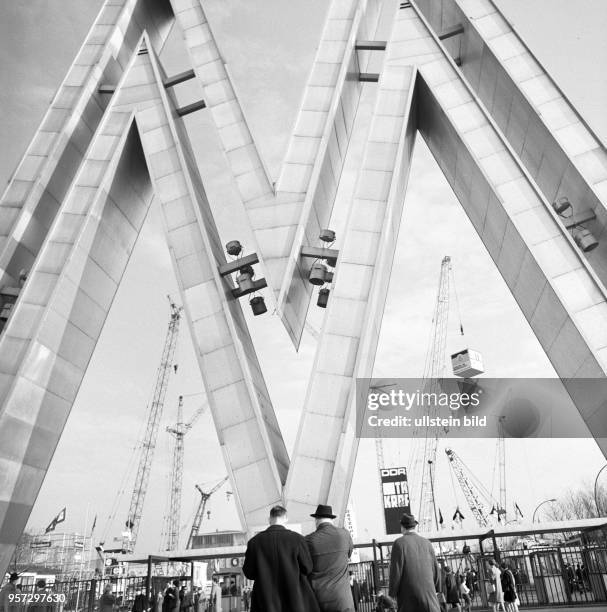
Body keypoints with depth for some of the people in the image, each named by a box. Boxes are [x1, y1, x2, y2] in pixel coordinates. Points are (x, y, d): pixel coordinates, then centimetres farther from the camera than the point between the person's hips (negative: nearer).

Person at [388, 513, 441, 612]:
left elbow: (395, 569, -9)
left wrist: (393, 592, 1)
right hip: (428, 590, 3)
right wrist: (436, 588, 23)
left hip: (408, 592, -3)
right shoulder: (426, 543, 6)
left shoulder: (399, 543, -6)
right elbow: (435, 567, 11)